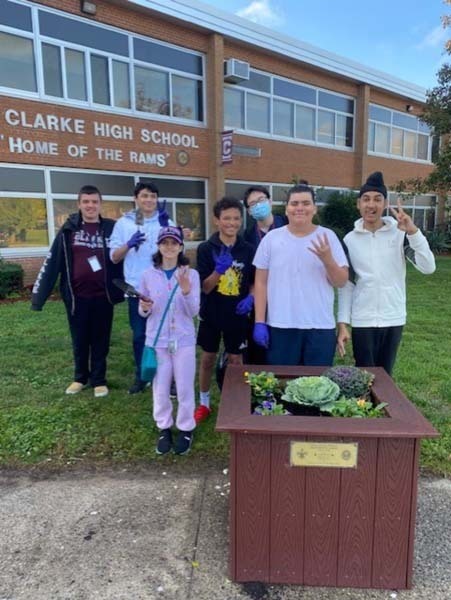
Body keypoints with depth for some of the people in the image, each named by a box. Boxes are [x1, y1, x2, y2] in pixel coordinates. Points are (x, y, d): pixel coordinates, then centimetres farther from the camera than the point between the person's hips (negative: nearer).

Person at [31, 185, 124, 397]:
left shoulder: (111, 228, 0)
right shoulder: (69, 229, -1)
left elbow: (120, 258, 4)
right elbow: (52, 261, -3)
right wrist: (39, 294, -5)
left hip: (103, 295, 0)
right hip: (76, 296, 1)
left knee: (100, 340, 10)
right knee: (79, 340, 14)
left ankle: (99, 379, 25)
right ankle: (80, 377, 32)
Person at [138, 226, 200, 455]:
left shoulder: (191, 274, -5)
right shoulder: (148, 275, -1)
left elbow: (194, 312, -10)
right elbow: (143, 313, 7)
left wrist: (186, 290, -26)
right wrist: (144, 308, -16)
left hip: (184, 340, -1)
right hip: (157, 340, 1)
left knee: (184, 388, 8)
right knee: (160, 388, 11)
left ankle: (185, 429, 27)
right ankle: (164, 428, 31)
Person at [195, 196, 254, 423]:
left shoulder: (247, 249, -2)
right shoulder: (206, 248, -9)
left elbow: (253, 282, 9)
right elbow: (205, 287, -12)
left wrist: (250, 297, -10)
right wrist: (218, 270, -29)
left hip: (236, 315, 1)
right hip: (211, 313, -1)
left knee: (235, 359, 11)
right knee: (207, 358, 11)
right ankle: (204, 403, 30)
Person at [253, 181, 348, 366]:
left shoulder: (328, 236, 1)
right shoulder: (271, 238, 1)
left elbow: (341, 282, 1)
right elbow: (261, 283, 2)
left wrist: (327, 258, -18)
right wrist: (259, 322, -2)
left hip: (321, 327, 1)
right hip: (280, 326, 0)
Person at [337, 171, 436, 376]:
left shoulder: (400, 233, -2)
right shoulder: (350, 240, -1)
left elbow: (428, 267, -12)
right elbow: (346, 284, 1)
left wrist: (413, 231, -22)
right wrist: (342, 323, -4)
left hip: (394, 320, 1)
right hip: (362, 321, 0)